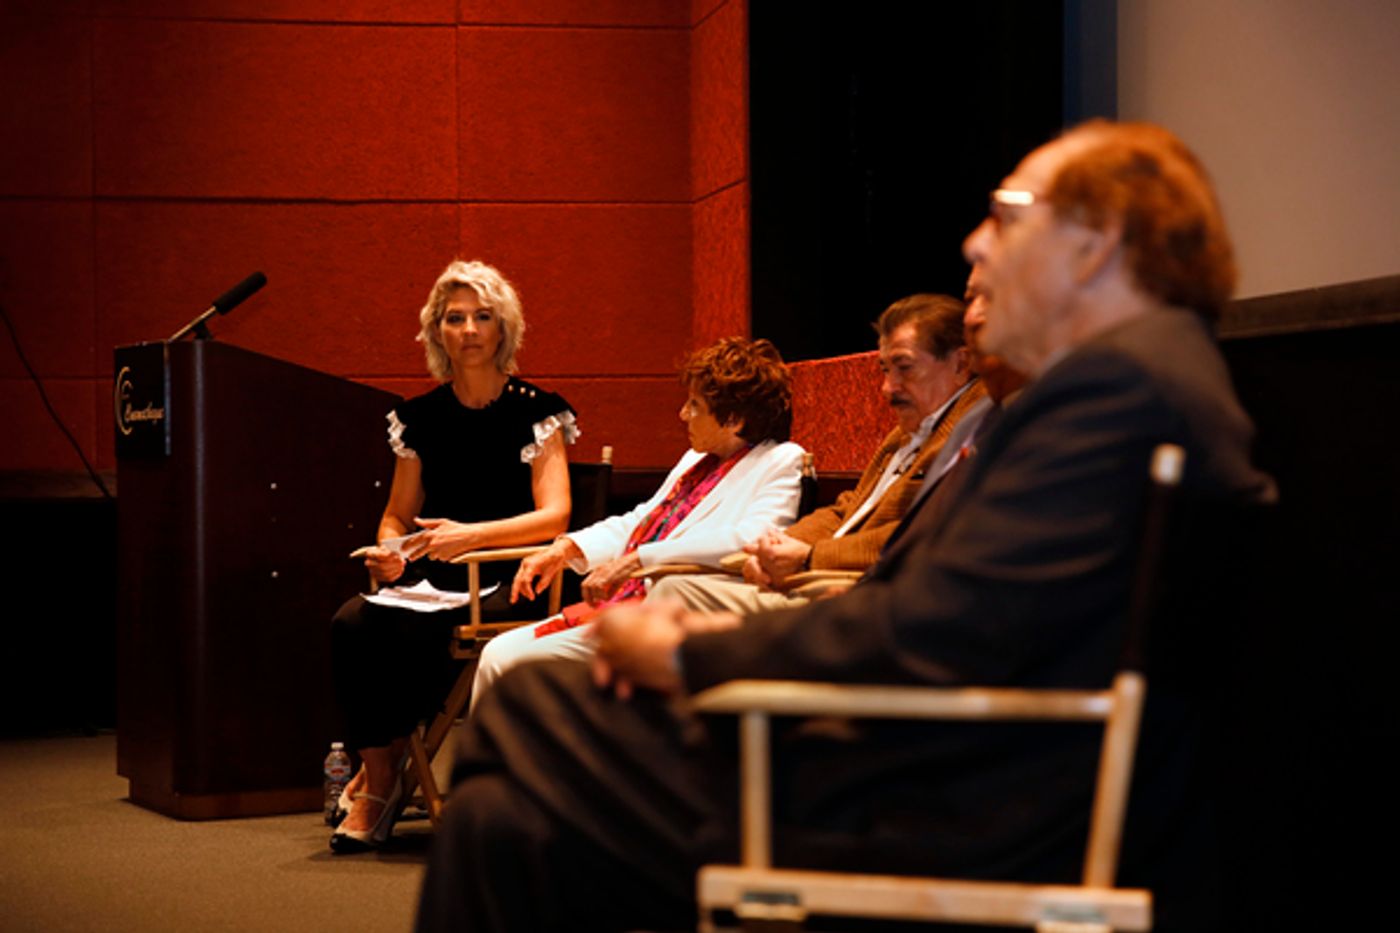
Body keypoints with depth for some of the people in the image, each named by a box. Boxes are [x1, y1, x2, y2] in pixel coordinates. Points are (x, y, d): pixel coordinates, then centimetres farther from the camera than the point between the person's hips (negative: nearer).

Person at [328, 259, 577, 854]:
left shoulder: (533, 412, 0)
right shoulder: (420, 418, 13)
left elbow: (554, 514, -9)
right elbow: (398, 514, 20)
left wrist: (472, 534, -24)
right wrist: (388, 551, -4)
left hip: (508, 581, -4)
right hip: (430, 577, 4)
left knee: (414, 630, -33)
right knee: (351, 625, -27)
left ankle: (381, 774, -15)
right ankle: (376, 774, -19)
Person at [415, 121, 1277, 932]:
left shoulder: (1121, 382, -18)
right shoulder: (1129, 375, 16)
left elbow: (928, 641, -23)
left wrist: (688, 657, -10)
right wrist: (717, 636, 4)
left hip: (946, 836, -11)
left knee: (504, 824, -11)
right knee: (530, 702, 10)